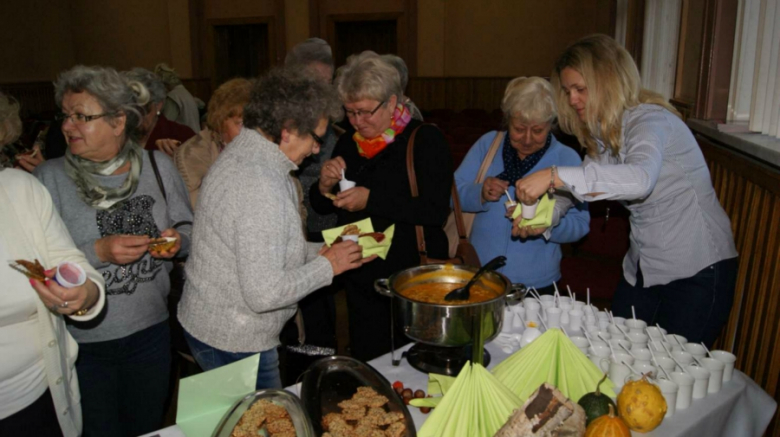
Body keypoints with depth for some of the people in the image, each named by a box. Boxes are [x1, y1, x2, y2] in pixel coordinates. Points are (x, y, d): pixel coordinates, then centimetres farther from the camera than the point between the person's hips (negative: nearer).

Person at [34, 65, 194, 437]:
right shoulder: (50, 178, -10)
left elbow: (188, 228, 6)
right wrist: (98, 252, -25)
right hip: (82, 341, -2)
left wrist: (178, 240, -15)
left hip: (151, 330, 2)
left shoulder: (158, 166, -3)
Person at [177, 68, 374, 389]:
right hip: (235, 343, -9)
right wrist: (327, 266, -17)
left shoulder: (239, 155, 4)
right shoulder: (261, 185, -29)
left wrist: (319, 252, 5)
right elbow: (265, 293, -30)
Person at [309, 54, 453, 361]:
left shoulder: (425, 140, -10)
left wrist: (371, 199, -26)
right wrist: (325, 186, -10)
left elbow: (436, 210, -22)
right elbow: (321, 207, 12)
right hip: (361, 279, 5)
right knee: (365, 365, 18)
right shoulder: (348, 143, 6)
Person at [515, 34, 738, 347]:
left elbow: (640, 179, -41)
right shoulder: (604, 133, 6)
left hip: (697, 270, -8)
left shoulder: (650, 120, -21)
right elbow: (584, 186, 5)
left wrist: (554, 176, -44)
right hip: (642, 267, 8)